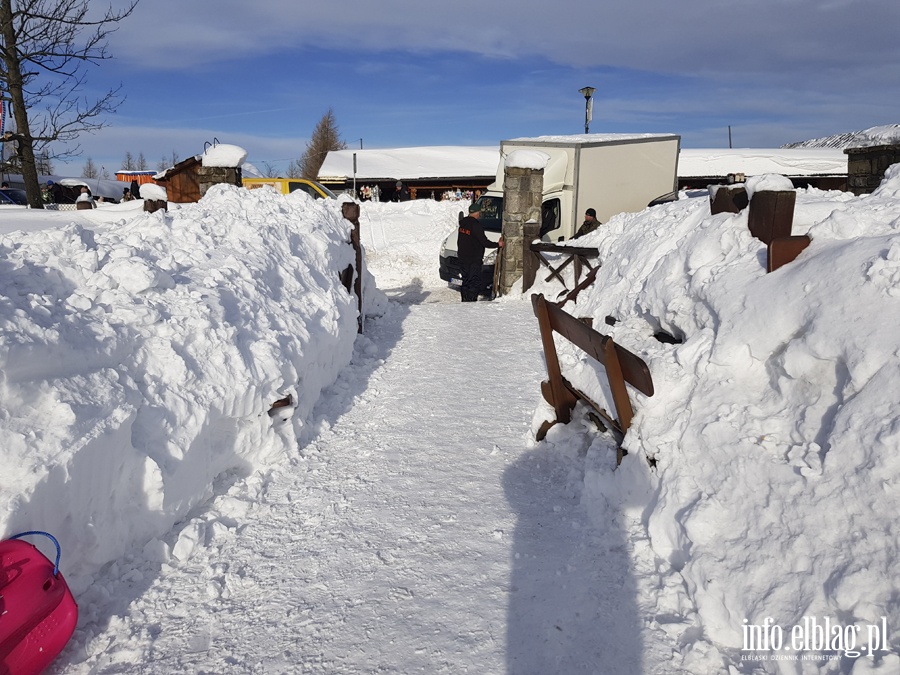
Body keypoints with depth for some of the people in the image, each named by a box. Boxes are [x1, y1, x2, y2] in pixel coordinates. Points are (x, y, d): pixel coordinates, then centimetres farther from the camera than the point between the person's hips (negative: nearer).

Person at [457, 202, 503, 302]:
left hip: (462, 257, 8)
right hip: (474, 260, -8)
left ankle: (465, 301, 21)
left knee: (465, 282, 16)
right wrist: (498, 245, -7)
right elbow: (484, 242, -18)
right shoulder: (475, 225, -19)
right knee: (474, 283, -3)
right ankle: (471, 301, -4)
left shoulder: (463, 223, 7)